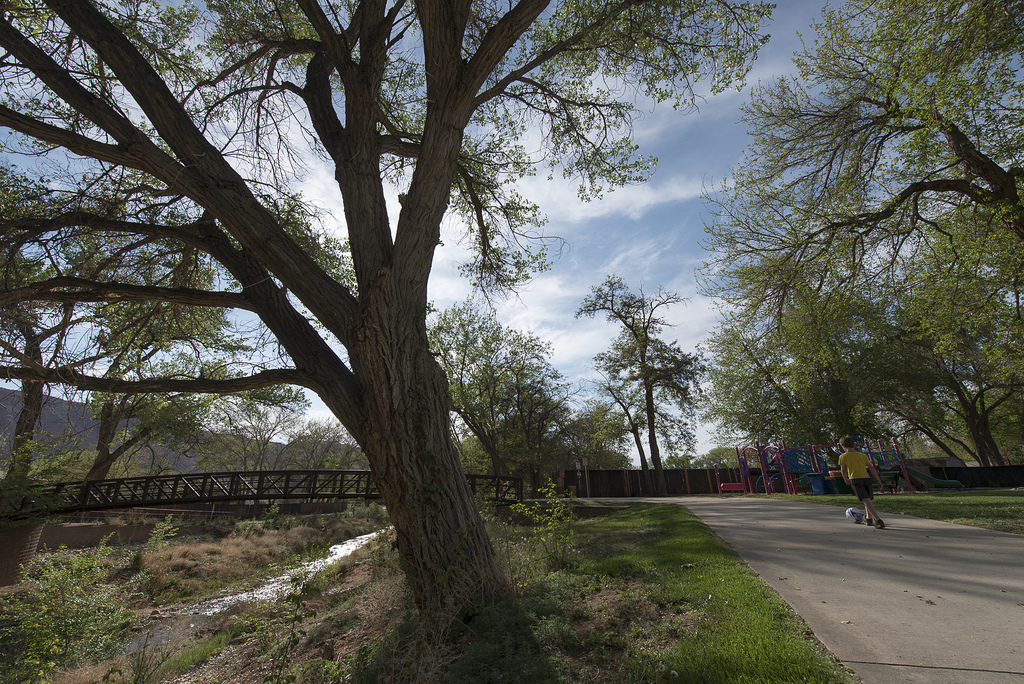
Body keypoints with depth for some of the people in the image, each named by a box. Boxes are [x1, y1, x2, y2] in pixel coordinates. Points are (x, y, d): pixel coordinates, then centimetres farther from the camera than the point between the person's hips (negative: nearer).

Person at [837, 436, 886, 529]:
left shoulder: (843, 457, 5)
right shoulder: (863, 455, 15)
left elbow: (843, 471, 10)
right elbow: (872, 468, 10)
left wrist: (846, 480, 27)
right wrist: (879, 481, 14)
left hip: (855, 479, -5)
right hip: (866, 478, 5)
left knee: (866, 500, -12)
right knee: (868, 499, 22)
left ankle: (878, 520, -24)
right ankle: (869, 519, 32)